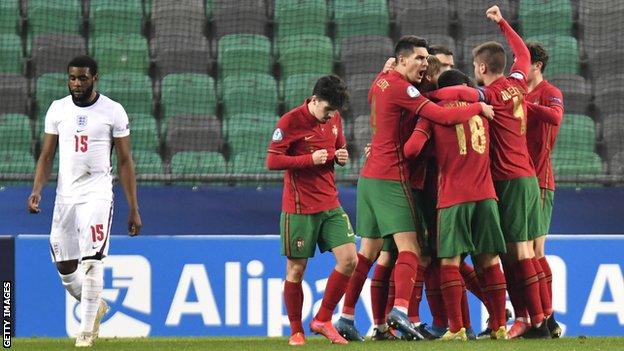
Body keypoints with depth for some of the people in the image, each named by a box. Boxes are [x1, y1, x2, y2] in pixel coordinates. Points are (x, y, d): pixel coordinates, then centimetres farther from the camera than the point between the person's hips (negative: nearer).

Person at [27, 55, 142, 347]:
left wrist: (133, 210, -2)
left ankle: (87, 329, -8)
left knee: (91, 262, -15)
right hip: (65, 195, 4)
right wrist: (37, 190, -8)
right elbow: (47, 156, 10)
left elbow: (125, 162, 1)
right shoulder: (58, 109, 7)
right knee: (65, 268, 5)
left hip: (97, 194, -4)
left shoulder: (113, 111, -1)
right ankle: (95, 306, 31)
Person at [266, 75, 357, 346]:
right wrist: (311, 159, -21)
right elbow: (272, 161, -13)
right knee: (296, 269, 0)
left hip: (330, 204, 6)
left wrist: (342, 156, -1)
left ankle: (323, 320, 8)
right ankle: (296, 331, 13)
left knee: (349, 260, -5)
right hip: (299, 208, -6)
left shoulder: (334, 119, 7)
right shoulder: (290, 121, -12)